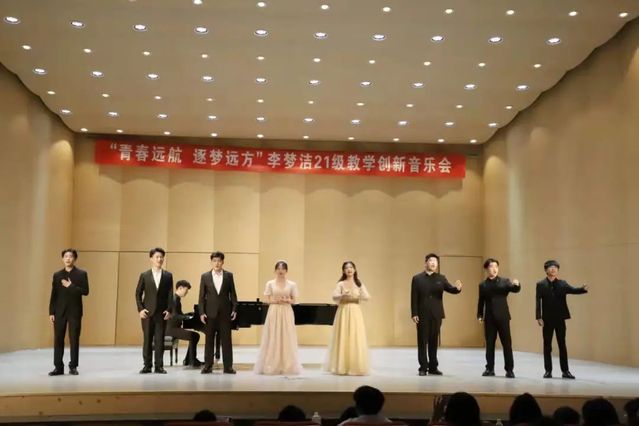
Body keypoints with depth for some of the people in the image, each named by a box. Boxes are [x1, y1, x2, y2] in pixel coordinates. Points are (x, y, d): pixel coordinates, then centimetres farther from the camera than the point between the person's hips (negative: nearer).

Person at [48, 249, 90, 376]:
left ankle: (73, 366, 9)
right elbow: (53, 295, 7)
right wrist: (51, 312, 2)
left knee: (74, 340, 0)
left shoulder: (82, 274, 2)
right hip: (59, 311, 2)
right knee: (58, 339, 2)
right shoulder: (57, 275, 9)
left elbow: (85, 291, -6)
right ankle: (58, 367, 8)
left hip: (74, 311, -2)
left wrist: (71, 286, -15)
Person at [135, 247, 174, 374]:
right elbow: (138, 294, 5)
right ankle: (147, 365, 10)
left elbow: (170, 295, 3)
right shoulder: (144, 275, 5)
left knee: (160, 340, 0)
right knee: (147, 340, 3)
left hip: (161, 313, 0)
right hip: (147, 312, 0)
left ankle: (159, 366, 5)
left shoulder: (168, 276, 5)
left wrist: (169, 310, -6)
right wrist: (140, 309, -5)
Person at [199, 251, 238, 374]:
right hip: (210, 312, 0)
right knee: (209, 340, 4)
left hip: (225, 312, 0)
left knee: (226, 339, 1)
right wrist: (202, 312, -5)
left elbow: (232, 294, 5)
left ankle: (228, 366, 6)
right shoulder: (205, 276, 3)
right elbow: (202, 296, 2)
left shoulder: (229, 275, 4)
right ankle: (208, 366, 11)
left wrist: (234, 309, -3)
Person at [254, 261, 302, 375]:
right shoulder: (270, 284, 3)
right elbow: (267, 300, 3)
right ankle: (272, 366, 5)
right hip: (274, 313, -1)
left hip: (287, 313, 1)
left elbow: (294, 301, 6)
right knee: (273, 339, -1)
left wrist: (286, 300, -13)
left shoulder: (292, 284, 4)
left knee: (287, 339, 1)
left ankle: (287, 366, 7)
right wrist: (276, 301, -14)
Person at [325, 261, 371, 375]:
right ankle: (342, 366, 6)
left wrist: (357, 296, -22)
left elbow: (367, 296, -4)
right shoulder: (341, 284, 4)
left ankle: (355, 366, 6)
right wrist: (343, 295, -30)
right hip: (343, 312, -1)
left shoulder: (359, 283, 8)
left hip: (355, 312, 1)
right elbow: (334, 297, -11)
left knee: (356, 340, -1)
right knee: (343, 339, -1)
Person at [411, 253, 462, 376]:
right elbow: (414, 298, -2)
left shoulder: (441, 278, 8)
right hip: (422, 315, -2)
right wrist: (414, 314, -9)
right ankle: (423, 367, 5)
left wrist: (457, 288, -28)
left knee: (434, 341, 6)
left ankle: (433, 367, 12)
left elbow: (450, 289, -5)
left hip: (436, 315, 2)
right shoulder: (417, 278, 2)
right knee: (422, 341, 1)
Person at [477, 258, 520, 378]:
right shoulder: (483, 285, 8)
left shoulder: (505, 281, 3)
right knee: (489, 344, 6)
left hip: (502, 317, -2)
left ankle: (509, 369, 5)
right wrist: (479, 315, 1)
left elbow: (514, 289, -14)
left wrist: (516, 285, -36)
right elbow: (481, 301, 10)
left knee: (507, 343, 0)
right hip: (489, 318, 2)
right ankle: (490, 368, 14)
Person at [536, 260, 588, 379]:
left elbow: (573, 290, -7)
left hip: (560, 319, 1)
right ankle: (548, 370, 12)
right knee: (547, 346, 5)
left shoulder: (562, 283, 7)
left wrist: (583, 289, -29)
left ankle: (565, 371, 10)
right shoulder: (541, 284, 0)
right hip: (547, 320, -1)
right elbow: (538, 302, -5)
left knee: (562, 345, 5)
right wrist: (539, 317, -13)